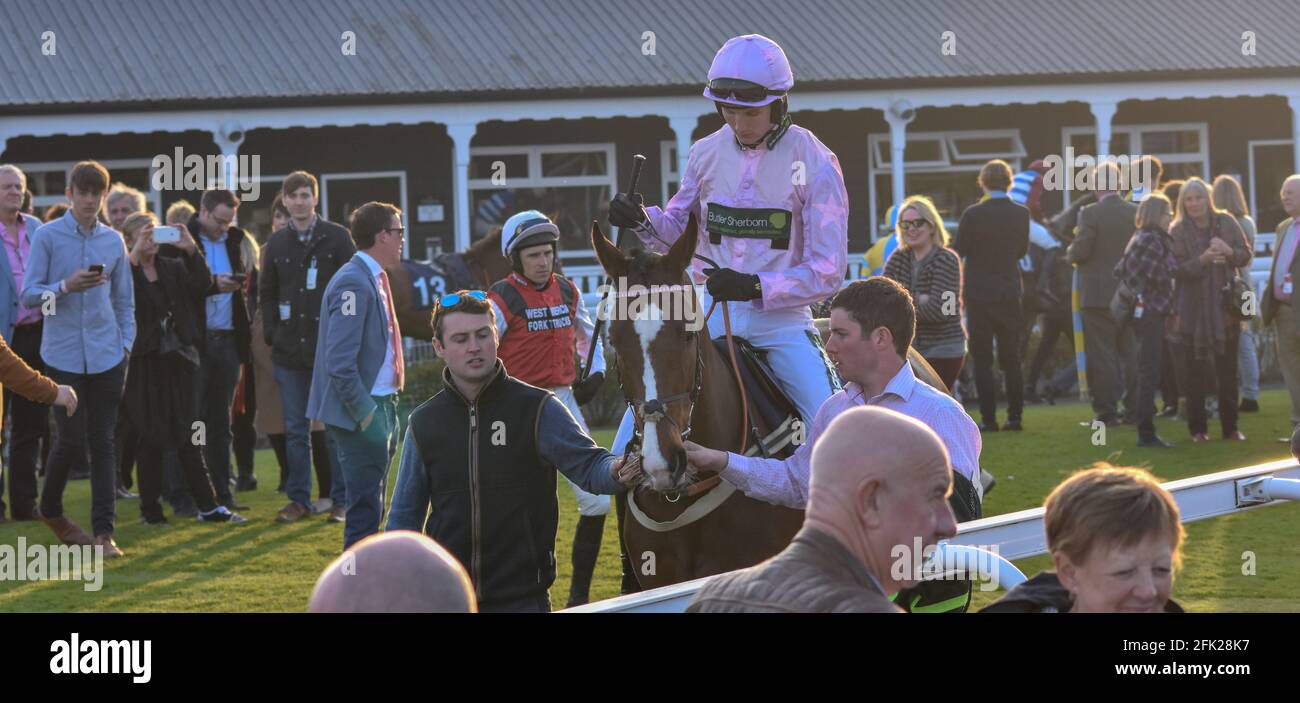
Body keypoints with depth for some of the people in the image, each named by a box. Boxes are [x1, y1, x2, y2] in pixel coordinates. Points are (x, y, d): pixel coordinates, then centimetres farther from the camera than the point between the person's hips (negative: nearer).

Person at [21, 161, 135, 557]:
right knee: (71, 439, -3)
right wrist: (66, 287, -19)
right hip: (64, 355, -3)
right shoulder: (47, 236, -1)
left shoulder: (114, 241, 9)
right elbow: (29, 295, -4)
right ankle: (51, 510, 23)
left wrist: (125, 345, 5)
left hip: (106, 356, 3)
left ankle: (104, 532, 1)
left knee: (103, 442, 0)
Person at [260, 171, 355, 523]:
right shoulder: (276, 243, 10)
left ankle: (341, 499, 5)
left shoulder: (337, 237, 0)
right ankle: (299, 498, 13)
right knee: (295, 430, 7)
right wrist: (271, 333, 5)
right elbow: (266, 292, 17)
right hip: (289, 349, 4)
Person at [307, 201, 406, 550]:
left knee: (371, 509, 15)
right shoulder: (353, 282, -17)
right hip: (363, 409, -10)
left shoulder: (374, 279, 14)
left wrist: (387, 409, 16)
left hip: (381, 406, 10)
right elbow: (340, 361, -23)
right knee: (365, 511, -8)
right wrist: (365, 414, -21)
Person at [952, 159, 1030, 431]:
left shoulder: (973, 214, -15)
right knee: (1011, 360, 11)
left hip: (980, 294, -4)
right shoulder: (1021, 214, -3)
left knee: (982, 360, 2)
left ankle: (989, 418, -1)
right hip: (1010, 293, 4)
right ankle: (1015, 416, 10)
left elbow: (957, 251, -8)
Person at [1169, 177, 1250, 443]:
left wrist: (1229, 252, -15)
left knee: (1228, 370, 6)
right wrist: (1202, 260, -27)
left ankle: (1230, 427, 13)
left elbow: (1246, 255, 6)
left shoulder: (1226, 222, 3)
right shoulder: (1178, 231, -4)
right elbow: (1178, 269, -11)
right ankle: (1197, 428, 7)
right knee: (1195, 372, 0)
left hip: (1225, 307, 2)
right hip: (1193, 309, -2)